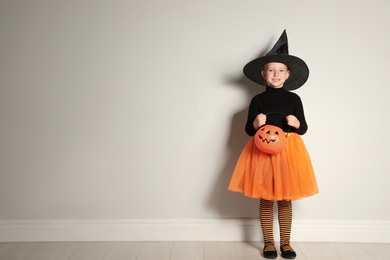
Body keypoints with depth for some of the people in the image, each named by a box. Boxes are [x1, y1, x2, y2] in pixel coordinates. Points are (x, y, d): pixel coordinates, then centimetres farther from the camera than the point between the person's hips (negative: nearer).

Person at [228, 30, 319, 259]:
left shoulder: (294, 99, 3)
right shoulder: (258, 100, 2)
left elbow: (304, 128, 6)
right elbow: (248, 130, 5)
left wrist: (297, 123, -16)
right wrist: (256, 123, -17)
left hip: (289, 150, 0)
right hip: (262, 151, 0)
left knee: (285, 199, 8)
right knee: (265, 199, 5)